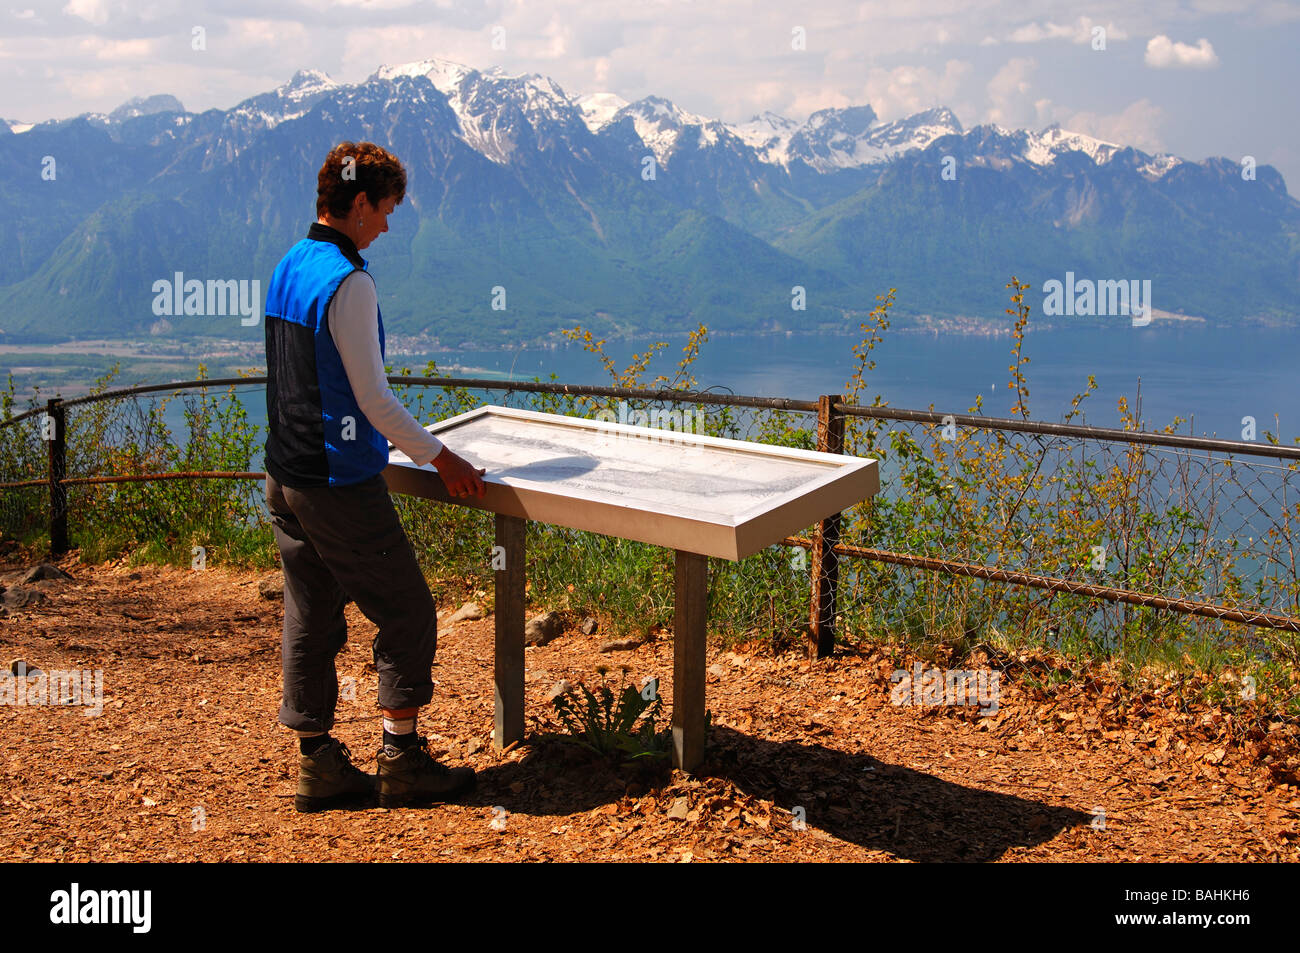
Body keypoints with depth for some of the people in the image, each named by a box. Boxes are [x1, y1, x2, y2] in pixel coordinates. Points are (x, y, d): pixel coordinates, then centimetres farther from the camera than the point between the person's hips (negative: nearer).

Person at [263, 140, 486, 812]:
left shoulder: (287, 269, 11)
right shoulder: (347, 282, -17)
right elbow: (373, 398, -17)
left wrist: (387, 437, 26)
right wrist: (440, 458, -8)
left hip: (285, 478, 9)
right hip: (340, 486, -9)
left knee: (311, 621, 12)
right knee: (407, 614, 3)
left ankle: (317, 767, 19)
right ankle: (401, 762, 10)